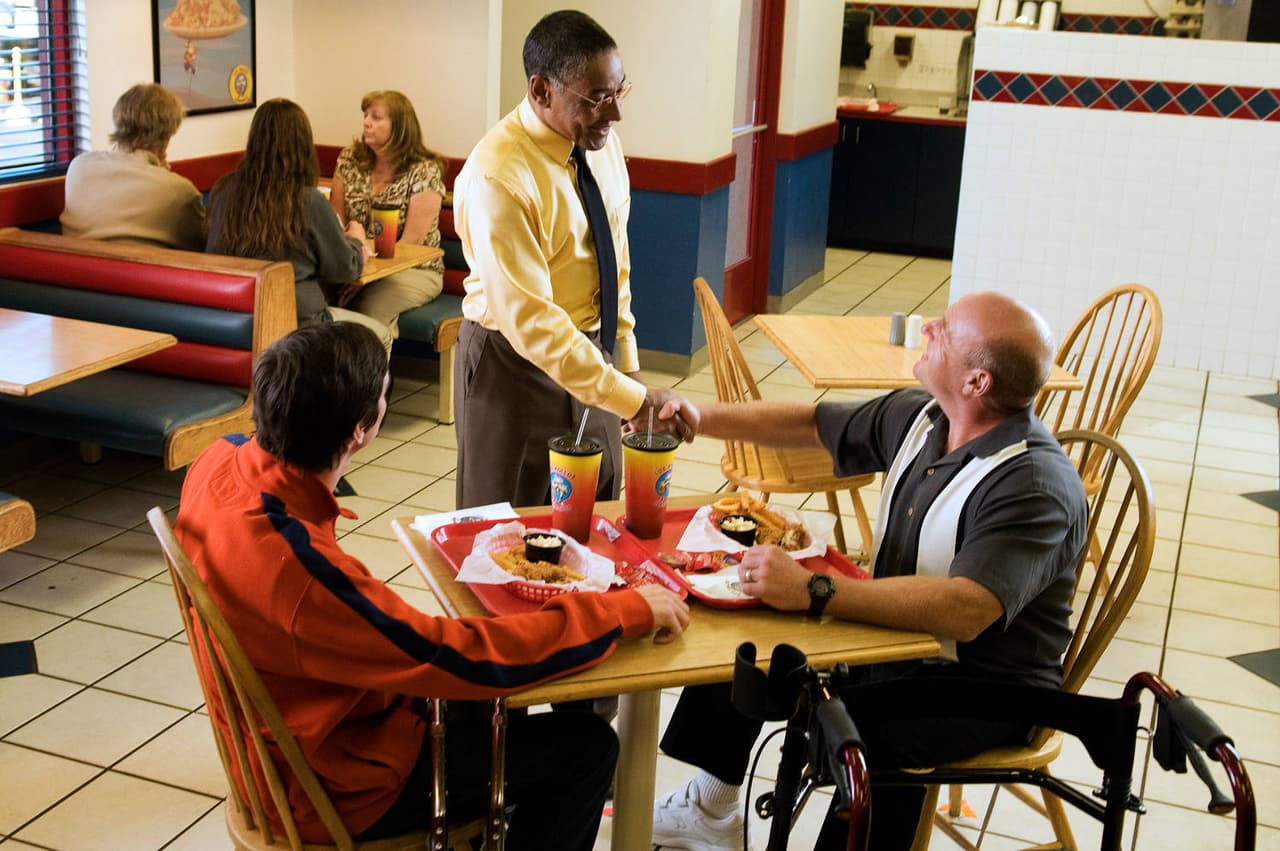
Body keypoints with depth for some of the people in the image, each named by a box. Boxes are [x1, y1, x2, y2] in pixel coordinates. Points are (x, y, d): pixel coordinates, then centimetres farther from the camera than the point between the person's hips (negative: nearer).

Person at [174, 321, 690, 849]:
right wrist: (628, 610, -23)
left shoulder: (222, 461, -13)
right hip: (340, 786, -9)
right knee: (584, 747, 1)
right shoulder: (298, 567, -39)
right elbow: (465, 659, -31)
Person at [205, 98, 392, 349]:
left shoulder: (222, 191, -2)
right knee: (381, 336, 20)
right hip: (296, 322, -6)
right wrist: (355, 239, 20)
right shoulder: (309, 201, -16)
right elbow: (344, 269, -4)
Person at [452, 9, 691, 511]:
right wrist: (630, 399, -33)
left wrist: (626, 363, 11)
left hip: (593, 354, 7)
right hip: (517, 366, -7)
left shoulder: (603, 144, -2)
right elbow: (530, 320, -30)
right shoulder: (497, 177, -26)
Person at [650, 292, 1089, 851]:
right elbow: (812, 426, 15)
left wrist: (811, 592, -43)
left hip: (987, 680, -8)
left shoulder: (1038, 486, -27)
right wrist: (702, 419, 8)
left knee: (868, 724, -36)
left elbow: (966, 610, -40)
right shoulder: (919, 417, -1)